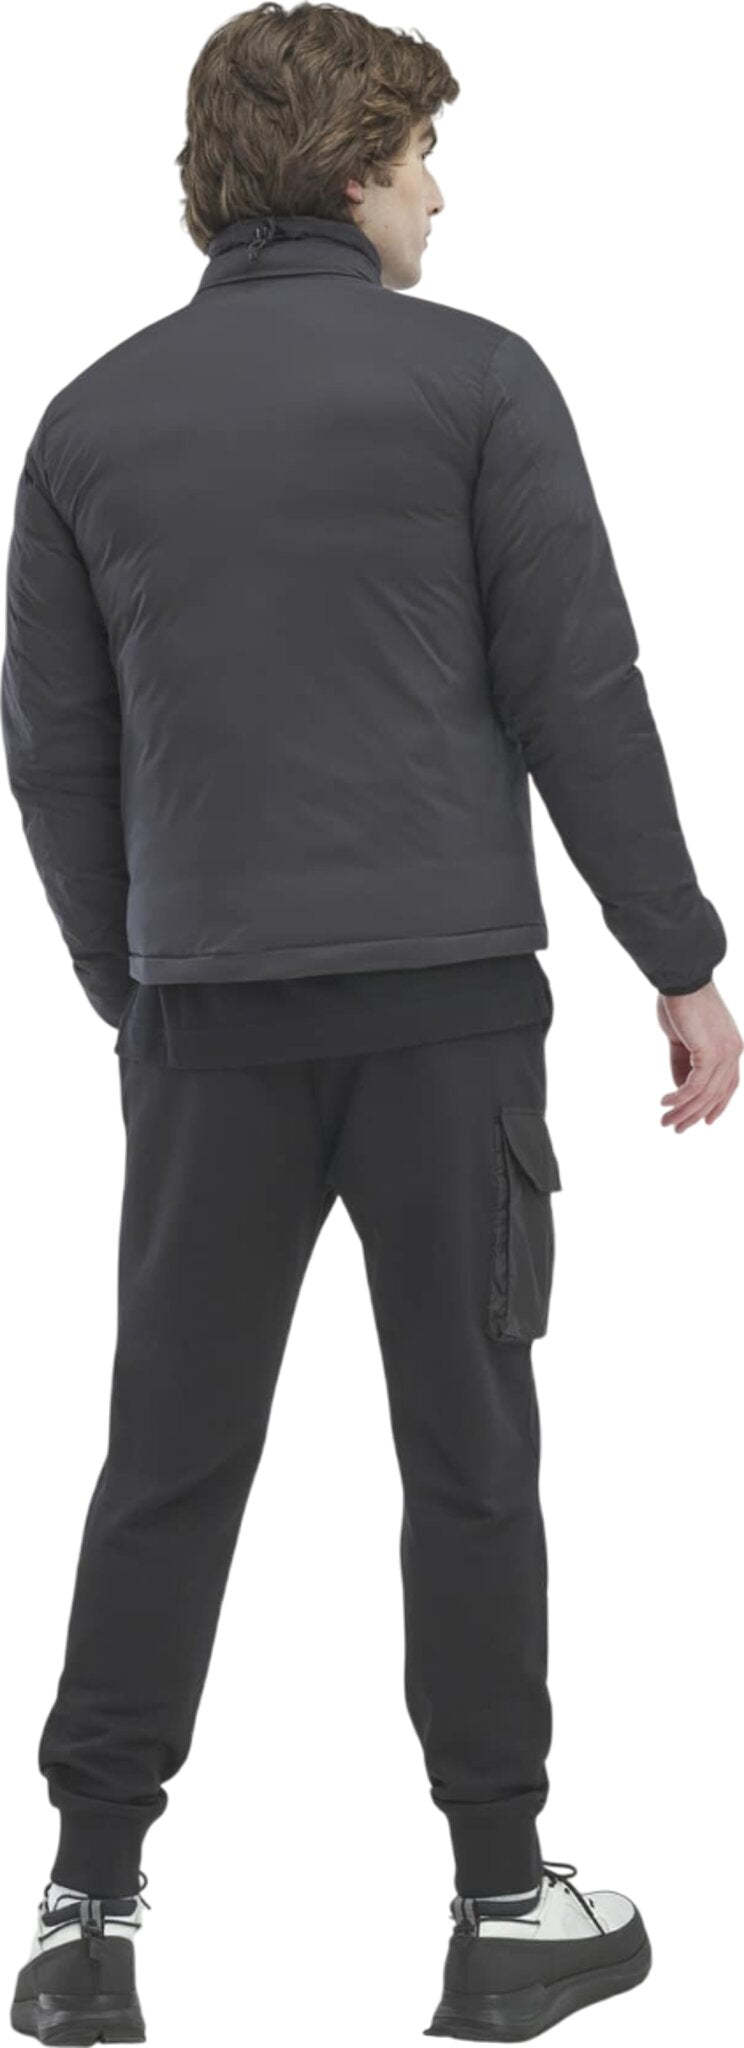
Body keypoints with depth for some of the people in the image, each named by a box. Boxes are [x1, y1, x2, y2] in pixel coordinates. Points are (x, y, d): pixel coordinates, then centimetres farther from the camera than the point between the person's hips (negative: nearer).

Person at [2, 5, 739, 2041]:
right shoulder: (472, 378, -3)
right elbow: (580, 696, -7)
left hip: (210, 1010, 3)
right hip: (443, 993, -3)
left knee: (170, 1454, 8)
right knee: (468, 1446, 5)